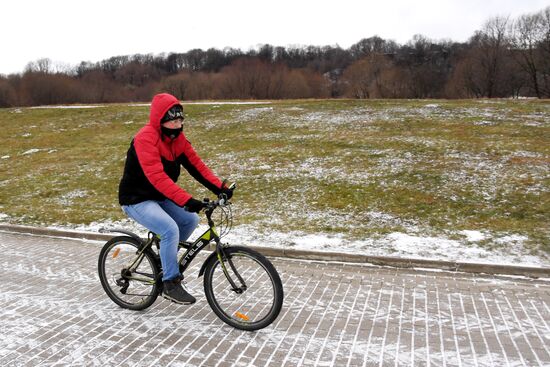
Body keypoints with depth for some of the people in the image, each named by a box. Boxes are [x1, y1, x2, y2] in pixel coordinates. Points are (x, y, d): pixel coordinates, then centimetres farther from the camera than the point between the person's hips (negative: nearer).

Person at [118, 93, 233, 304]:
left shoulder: (177, 138, 1)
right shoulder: (146, 138, -24)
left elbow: (195, 165, -4)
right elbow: (157, 176, -35)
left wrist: (220, 188, -17)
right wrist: (186, 201, -44)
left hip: (159, 198, 8)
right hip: (137, 200, -8)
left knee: (191, 220, -4)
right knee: (170, 229, -26)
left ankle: (164, 259, 18)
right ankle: (170, 283, -9)